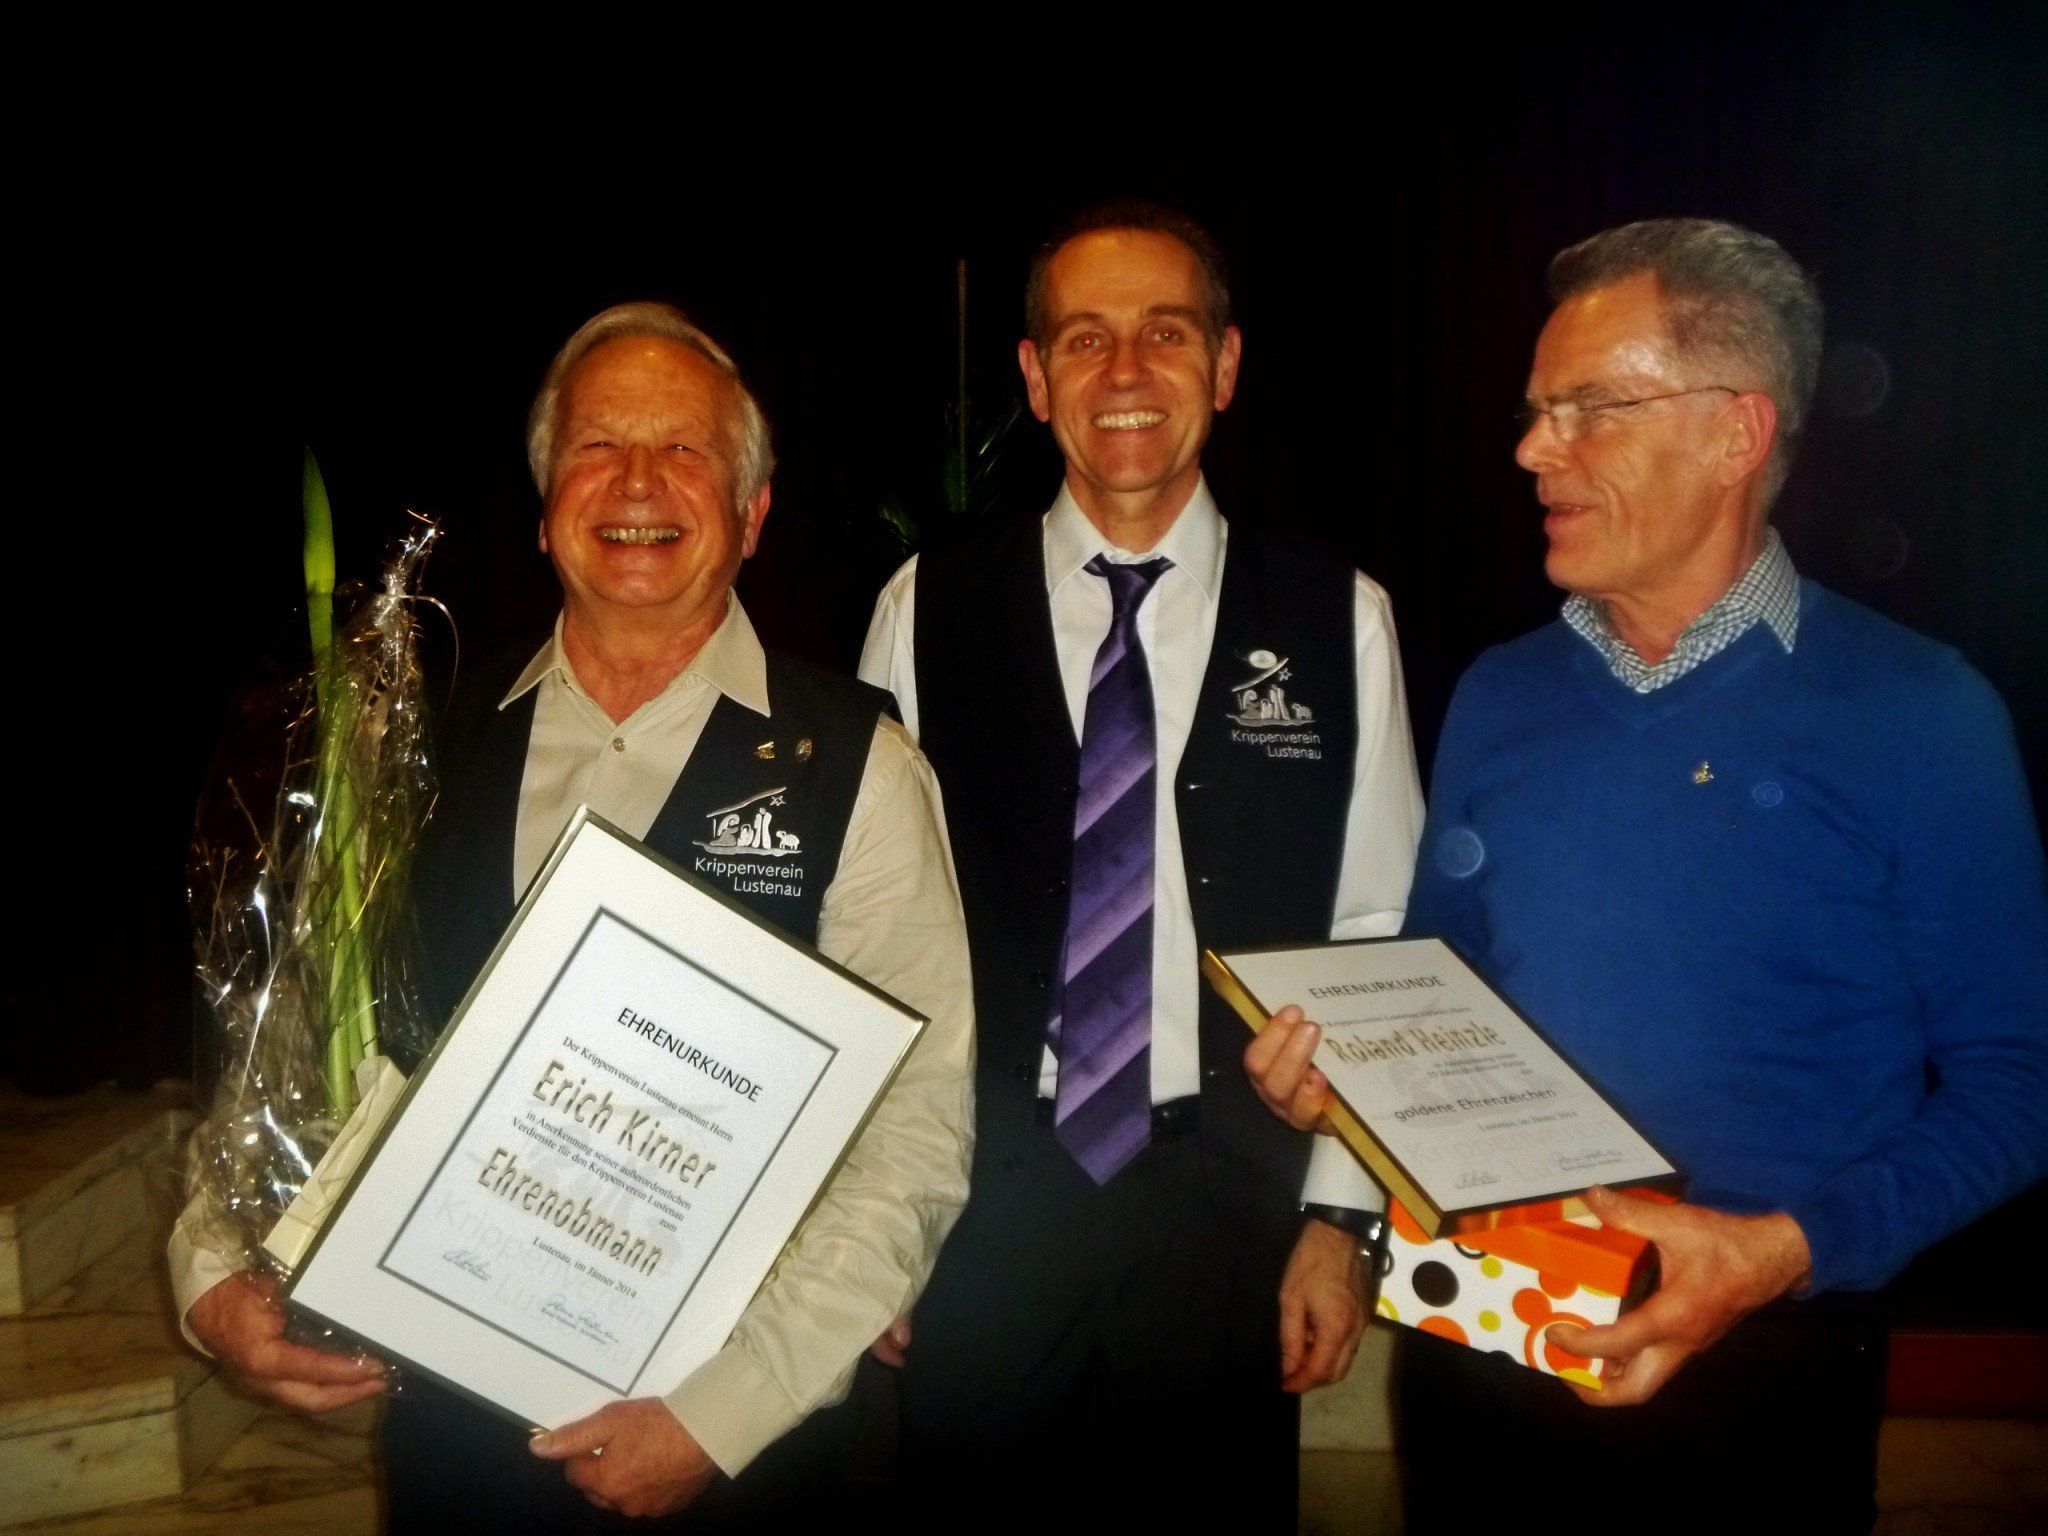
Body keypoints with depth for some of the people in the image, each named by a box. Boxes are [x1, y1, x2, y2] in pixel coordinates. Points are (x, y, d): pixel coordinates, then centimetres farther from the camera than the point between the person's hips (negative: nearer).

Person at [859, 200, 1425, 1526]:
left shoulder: (1337, 621, -3)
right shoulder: (927, 613, -2)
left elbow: (1375, 946, 1)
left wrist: (1340, 1215, 0)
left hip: (1234, 1215, 0)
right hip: (982, 1211, 1)